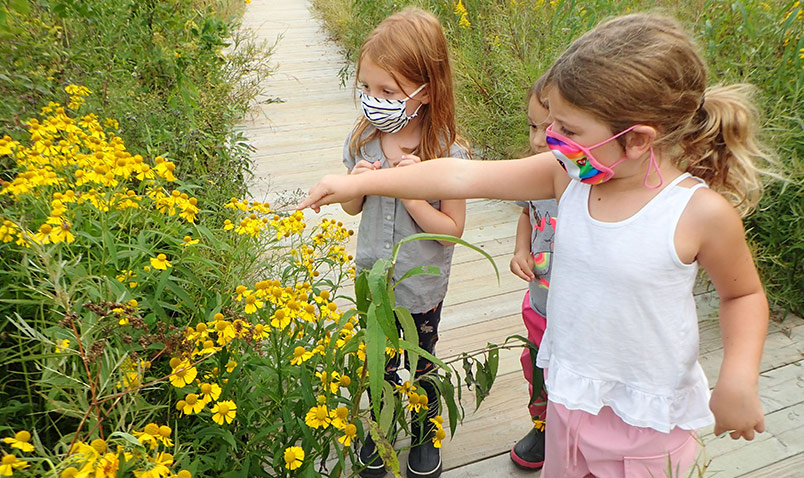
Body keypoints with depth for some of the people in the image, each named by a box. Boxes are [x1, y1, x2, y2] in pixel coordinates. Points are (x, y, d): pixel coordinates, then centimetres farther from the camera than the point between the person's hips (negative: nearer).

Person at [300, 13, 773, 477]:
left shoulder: (701, 212, -23)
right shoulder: (567, 175, -14)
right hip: (570, 392, 4)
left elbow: (745, 293, -4)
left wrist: (740, 379, -19)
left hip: (649, 419, -3)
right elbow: (462, 176, -14)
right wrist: (359, 183, -12)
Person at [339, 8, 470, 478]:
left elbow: (452, 229, -16)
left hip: (422, 288, -3)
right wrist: (356, 183, -19)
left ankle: (425, 432, 48)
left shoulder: (449, 153, -22)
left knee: (421, 369, 19)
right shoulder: (363, 139, -9)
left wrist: (411, 192, -30)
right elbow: (352, 208, 4)